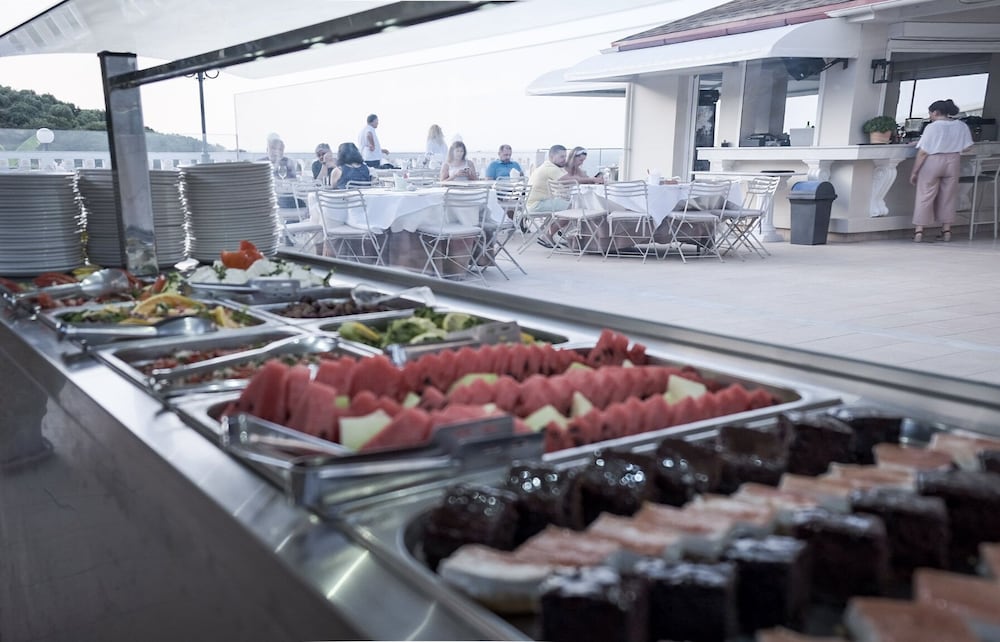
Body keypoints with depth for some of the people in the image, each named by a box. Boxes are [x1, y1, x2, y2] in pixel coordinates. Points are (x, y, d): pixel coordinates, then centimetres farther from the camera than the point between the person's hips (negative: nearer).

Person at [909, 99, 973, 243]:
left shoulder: (932, 127, -13)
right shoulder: (961, 126, 0)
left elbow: (923, 152, -14)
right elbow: (966, 147, 5)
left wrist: (914, 172, -8)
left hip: (932, 163, -4)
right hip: (952, 163, 4)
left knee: (925, 196, 4)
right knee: (948, 197, 13)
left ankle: (919, 230, 4)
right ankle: (946, 230, 18)